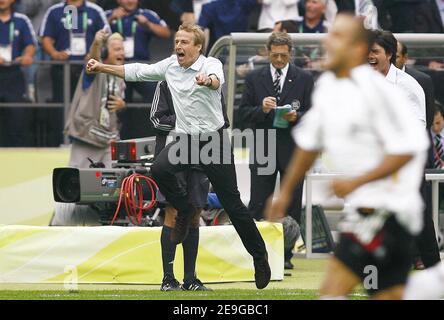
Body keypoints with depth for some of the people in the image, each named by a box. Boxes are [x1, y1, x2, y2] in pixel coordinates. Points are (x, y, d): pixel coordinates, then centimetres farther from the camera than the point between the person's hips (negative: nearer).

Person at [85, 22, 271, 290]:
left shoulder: (211, 64, -14)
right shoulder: (170, 66, 3)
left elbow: (217, 80, -37)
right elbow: (136, 72, 11)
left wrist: (208, 80, -61)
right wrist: (102, 67, 4)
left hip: (215, 139, -4)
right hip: (187, 140, 4)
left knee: (232, 203, -3)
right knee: (159, 169, -26)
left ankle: (259, 255, 12)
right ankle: (185, 210, 1)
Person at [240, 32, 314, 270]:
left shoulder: (304, 79, 6)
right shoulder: (254, 78, 8)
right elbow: (244, 113, 4)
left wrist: (296, 117, -17)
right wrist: (261, 109, -16)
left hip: (293, 149, 0)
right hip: (263, 149, 0)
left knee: (292, 206, 2)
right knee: (257, 205, -3)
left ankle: (286, 255, 9)